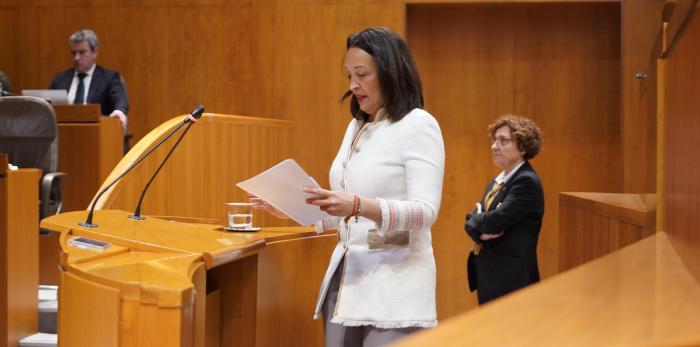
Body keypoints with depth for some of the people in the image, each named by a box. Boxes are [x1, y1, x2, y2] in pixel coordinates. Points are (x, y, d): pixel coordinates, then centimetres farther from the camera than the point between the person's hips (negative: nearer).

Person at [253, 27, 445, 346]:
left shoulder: (418, 125, -8)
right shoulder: (356, 127, 15)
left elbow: (425, 211, -18)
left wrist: (358, 206, -31)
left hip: (394, 281, -7)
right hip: (346, 276, 7)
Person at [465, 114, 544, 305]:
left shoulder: (527, 182, -13)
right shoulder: (496, 182, 15)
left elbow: (496, 220, -22)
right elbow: (472, 223, 9)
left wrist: (476, 219, -2)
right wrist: (481, 230, -14)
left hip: (511, 280, -8)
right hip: (486, 276, 8)